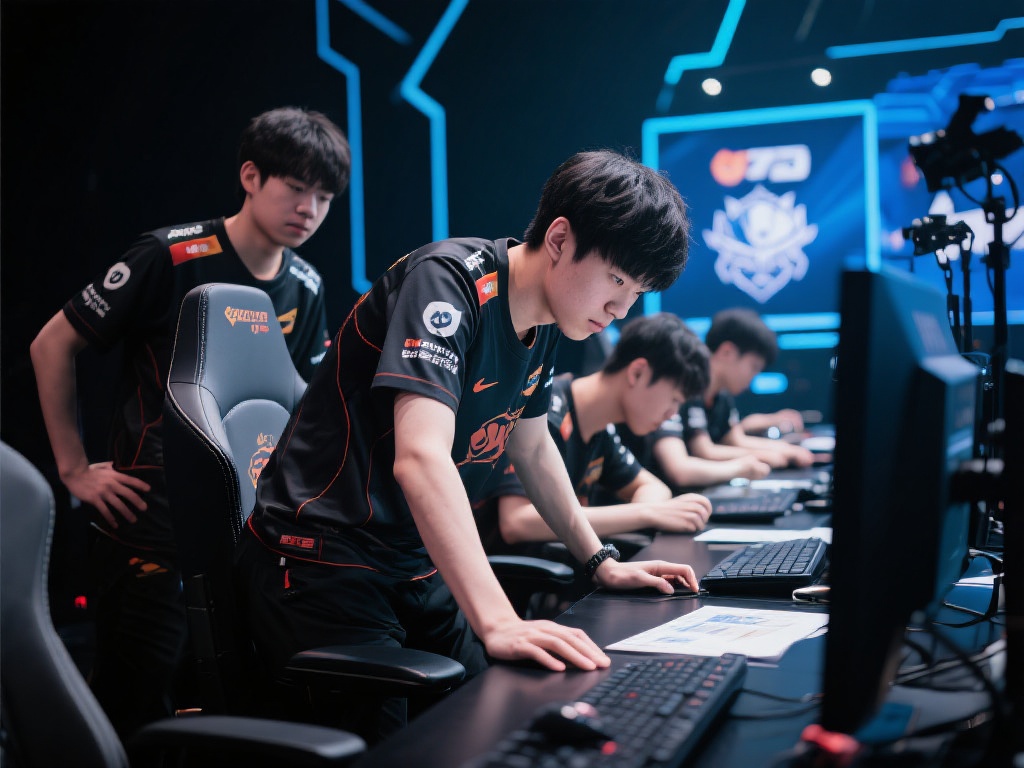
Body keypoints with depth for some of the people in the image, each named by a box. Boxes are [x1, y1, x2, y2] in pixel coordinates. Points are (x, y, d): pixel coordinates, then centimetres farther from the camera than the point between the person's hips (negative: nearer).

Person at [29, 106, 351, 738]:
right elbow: (52, 346, -5)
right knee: (138, 692, 1)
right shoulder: (171, 257, -11)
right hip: (151, 504, -5)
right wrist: (75, 469, -6)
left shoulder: (306, 289, 6)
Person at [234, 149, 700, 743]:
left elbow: (532, 446, 18)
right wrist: (498, 622, -42)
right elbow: (421, 458, -35)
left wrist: (602, 562, 18)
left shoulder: (545, 321, 4)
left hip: (419, 571, 8)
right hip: (325, 564, -8)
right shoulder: (448, 282, -23)